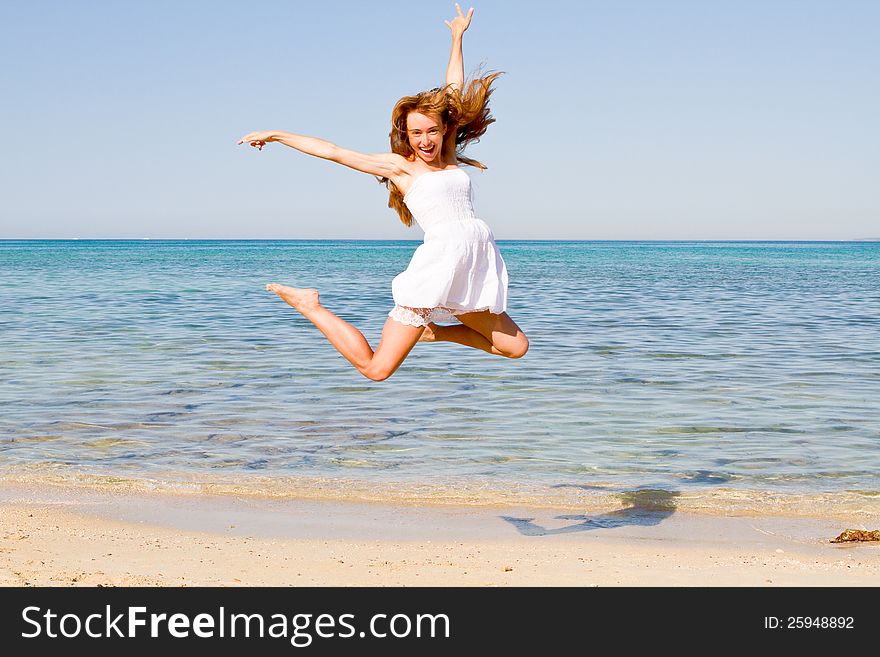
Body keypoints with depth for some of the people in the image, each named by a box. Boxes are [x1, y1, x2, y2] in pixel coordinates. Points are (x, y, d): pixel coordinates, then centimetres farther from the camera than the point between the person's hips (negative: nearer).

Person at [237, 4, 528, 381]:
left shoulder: (448, 154, 18)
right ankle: (309, 306, 12)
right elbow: (333, 151, 8)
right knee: (376, 368, -9)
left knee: (515, 347, 4)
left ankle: (433, 331, 17)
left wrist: (458, 37, 35)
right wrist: (276, 135, 12)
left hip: (476, 266, 6)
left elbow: (453, 91, 26)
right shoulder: (399, 165, 5)